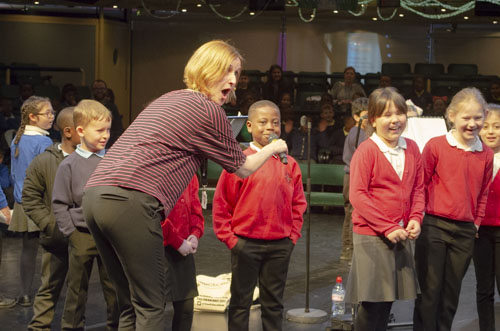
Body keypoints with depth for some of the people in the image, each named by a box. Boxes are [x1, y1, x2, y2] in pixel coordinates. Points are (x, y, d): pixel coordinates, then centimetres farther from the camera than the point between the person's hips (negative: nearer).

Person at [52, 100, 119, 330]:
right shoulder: (69, 165, -2)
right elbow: (60, 204, 1)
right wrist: (71, 232, -6)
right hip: (82, 235, -1)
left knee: (114, 287, 8)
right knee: (77, 288, 10)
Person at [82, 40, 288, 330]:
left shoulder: (168, 100, 26)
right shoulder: (209, 110, 1)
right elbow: (244, 169, 13)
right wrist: (273, 148, 32)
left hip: (95, 195, 9)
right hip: (130, 202, -9)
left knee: (132, 304, 16)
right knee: (151, 306, -1)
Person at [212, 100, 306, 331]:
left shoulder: (289, 164, 4)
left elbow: (298, 203, 10)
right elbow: (221, 203, -5)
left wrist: (292, 236, 3)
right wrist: (230, 238, -8)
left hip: (280, 245, 3)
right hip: (245, 243, -3)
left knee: (273, 302, 13)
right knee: (241, 301, 8)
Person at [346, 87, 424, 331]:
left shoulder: (412, 148, 5)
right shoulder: (366, 151, -12)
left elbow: (418, 188, 12)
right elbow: (357, 195, -15)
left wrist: (415, 219, -5)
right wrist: (387, 228, -16)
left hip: (400, 235, 6)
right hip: (371, 235, -5)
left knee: (388, 299, 12)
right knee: (373, 302, -3)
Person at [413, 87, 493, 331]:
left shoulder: (486, 155, 4)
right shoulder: (436, 146, -6)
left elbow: (483, 192, 15)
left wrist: (476, 222, 9)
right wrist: (420, 217, -2)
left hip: (465, 231, 4)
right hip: (434, 226, -3)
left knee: (451, 293, 12)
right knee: (429, 290, 1)